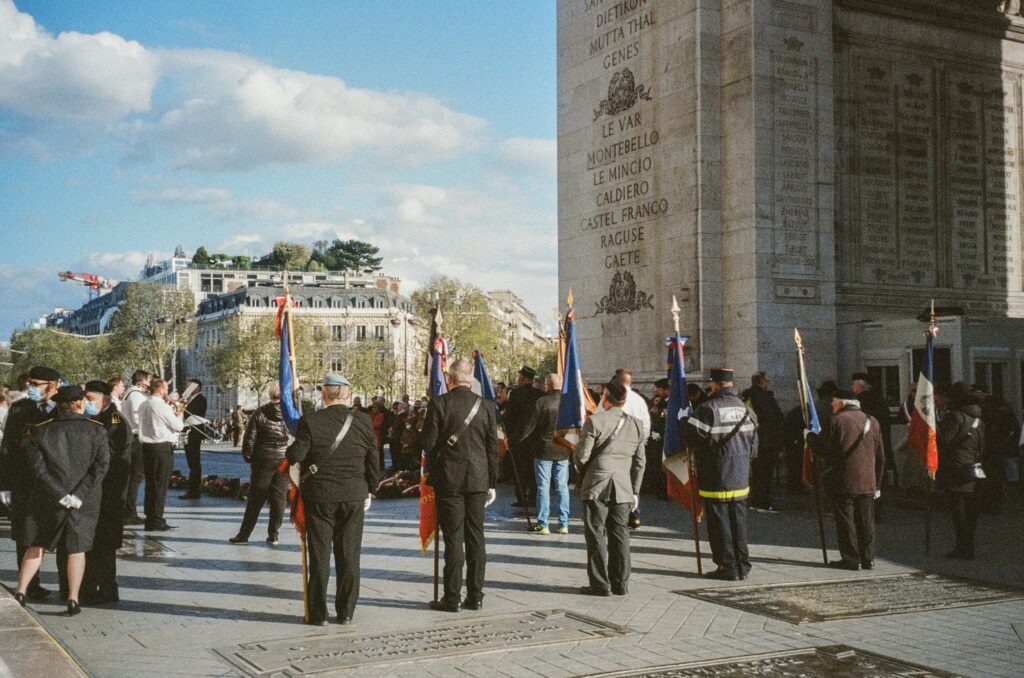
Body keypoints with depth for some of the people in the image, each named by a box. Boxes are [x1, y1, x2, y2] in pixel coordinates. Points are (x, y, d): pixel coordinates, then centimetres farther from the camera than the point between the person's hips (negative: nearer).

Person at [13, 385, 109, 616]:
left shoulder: (38, 432, -1)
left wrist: (61, 495, -10)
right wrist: (78, 496, -13)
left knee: (36, 545, 15)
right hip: (85, 501, -1)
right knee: (77, 548, 8)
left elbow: (37, 468, -10)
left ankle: (20, 592, 11)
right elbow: (101, 465, -13)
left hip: (47, 500, 1)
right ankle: (73, 599, 7)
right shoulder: (96, 431, -4)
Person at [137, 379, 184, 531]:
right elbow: (178, 426, -12)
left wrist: (171, 411, 16)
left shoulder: (143, 406, 9)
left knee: (150, 484, 13)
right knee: (160, 485, -2)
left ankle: (150, 519, 19)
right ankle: (157, 521, 0)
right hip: (162, 447, -8)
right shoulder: (162, 406, -15)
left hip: (147, 446, 8)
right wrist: (178, 414, 6)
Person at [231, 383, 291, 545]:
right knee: (279, 498, 7)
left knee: (255, 498, 7)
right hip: (285, 462, 0)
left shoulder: (260, 414, -5)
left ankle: (244, 534, 11)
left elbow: (249, 439, -3)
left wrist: (248, 458, 10)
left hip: (263, 461, 0)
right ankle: (273, 535, 10)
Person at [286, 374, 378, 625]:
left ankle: (318, 613, 10)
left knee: (319, 555, 6)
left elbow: (296, 456, -12)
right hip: (354, 496, 2)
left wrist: (288, 451, 12)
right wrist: (369, 490, 15)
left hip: (319, 496, -2)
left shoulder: (310, 422, -9)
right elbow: (373, 461, 3)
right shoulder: (364, 421, -1)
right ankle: (346, 612, 14)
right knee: (349, 556, 9)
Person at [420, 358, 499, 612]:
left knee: (453, 539, 1)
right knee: (475, 538, 9)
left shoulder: (439, 404, -9)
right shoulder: (486, 406, 2)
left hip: (449, 479, -3)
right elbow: (493, 448, 4)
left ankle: (452, 598, 4)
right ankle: (475, 596, 14)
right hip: (478, 481, 3)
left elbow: (428, 443, -7)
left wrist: (434, 469, 12)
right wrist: (491, 483, 12)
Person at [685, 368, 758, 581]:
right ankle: (742, 565, 19)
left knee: (719, 523, 2)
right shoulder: (744, 408, 5)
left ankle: (727, 566, 5)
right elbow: (753, 442, 11)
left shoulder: (708, 408, -16)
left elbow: (693, 438, -16)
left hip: (716, 477, -6)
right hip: (740, 476, 6)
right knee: (739, 520, 14)